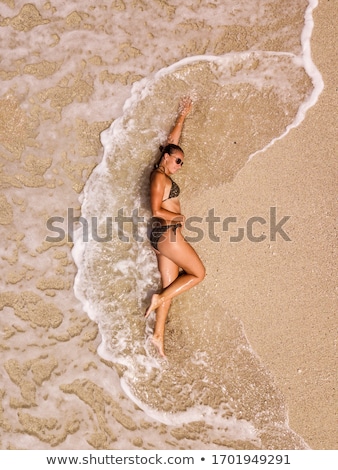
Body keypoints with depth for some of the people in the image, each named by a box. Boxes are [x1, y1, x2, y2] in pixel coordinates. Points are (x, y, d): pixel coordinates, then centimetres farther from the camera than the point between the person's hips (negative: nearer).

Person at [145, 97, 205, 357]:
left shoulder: (164, 174, 15)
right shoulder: (159, 177, -10)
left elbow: (173, 139, 25)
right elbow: (156, 211, -19)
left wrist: (183, 115, 32)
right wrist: (179, 217, -5)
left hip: (164, 235, 9)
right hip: (167, 233, -9)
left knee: (170, 285, 6)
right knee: (198, 273, 2)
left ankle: (159, 335, 7)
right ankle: (159, 298, -1)